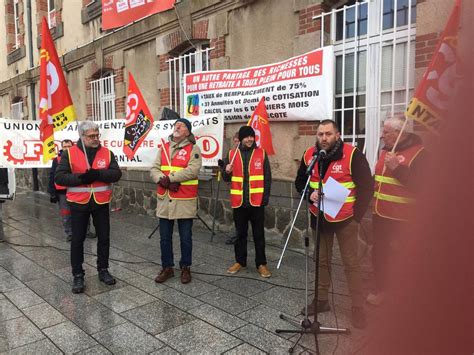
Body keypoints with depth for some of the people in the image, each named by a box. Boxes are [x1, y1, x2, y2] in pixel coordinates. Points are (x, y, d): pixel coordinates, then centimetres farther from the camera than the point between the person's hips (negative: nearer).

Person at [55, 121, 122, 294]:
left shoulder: (107, 153, 2)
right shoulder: (69, 153, -3)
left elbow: (116, 174, -7)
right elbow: (59, 177, -8)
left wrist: (98, 174, -23)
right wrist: (80, 178, -22)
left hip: (101, 203, 2)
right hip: (79, 203, -2)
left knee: (104, 238, 10)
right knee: (77, 240, 5)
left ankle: (103, 270, 26)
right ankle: (78, 275, 18)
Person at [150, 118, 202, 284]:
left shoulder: (193, 149, -4)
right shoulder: (163, 148, 10)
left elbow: (192, 171, -19)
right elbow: (154, 169, 2)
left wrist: (169, 178, -19)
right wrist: (164, 181, -18)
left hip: (185, 200, -4)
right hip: (164, 199, 4)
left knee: (185, 238, 7)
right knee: (165, 237, 12)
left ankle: (185, 267, 24)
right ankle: (167, 267, 27)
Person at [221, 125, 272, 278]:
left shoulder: (261, 153, 1)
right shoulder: (232, 154, 5)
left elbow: (267, 178, 1)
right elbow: (226, 178, 9)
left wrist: (265, 197, -6)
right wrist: (227, 171, -14)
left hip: (256, 201, -1)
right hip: (239, 201, 2)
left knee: (259, 234, 7)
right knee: (240, 233, 13)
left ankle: (261, 263, 16)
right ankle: (240, 261, 25)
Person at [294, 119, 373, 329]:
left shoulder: (352, 155, -13)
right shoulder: (309, 155, 1)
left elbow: (366, 186, -9)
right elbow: (300, 182, 11)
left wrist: (357, 214, -11)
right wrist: (310, 194, -10)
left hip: (345, 218, -4)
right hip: (318, 217, 4)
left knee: (351, 263, 1)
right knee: (322, 260, 14)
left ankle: (358, 307, 14)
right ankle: (321, 300, 28)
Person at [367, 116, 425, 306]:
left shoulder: (418, 152, -12)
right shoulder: (386, 150, 14)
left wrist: (396, 167, -25)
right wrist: (371, 191, 11)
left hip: (401, 218, -8)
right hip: (380, 214, 8)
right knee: (379, 254, 17)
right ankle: (381, 290, 34)